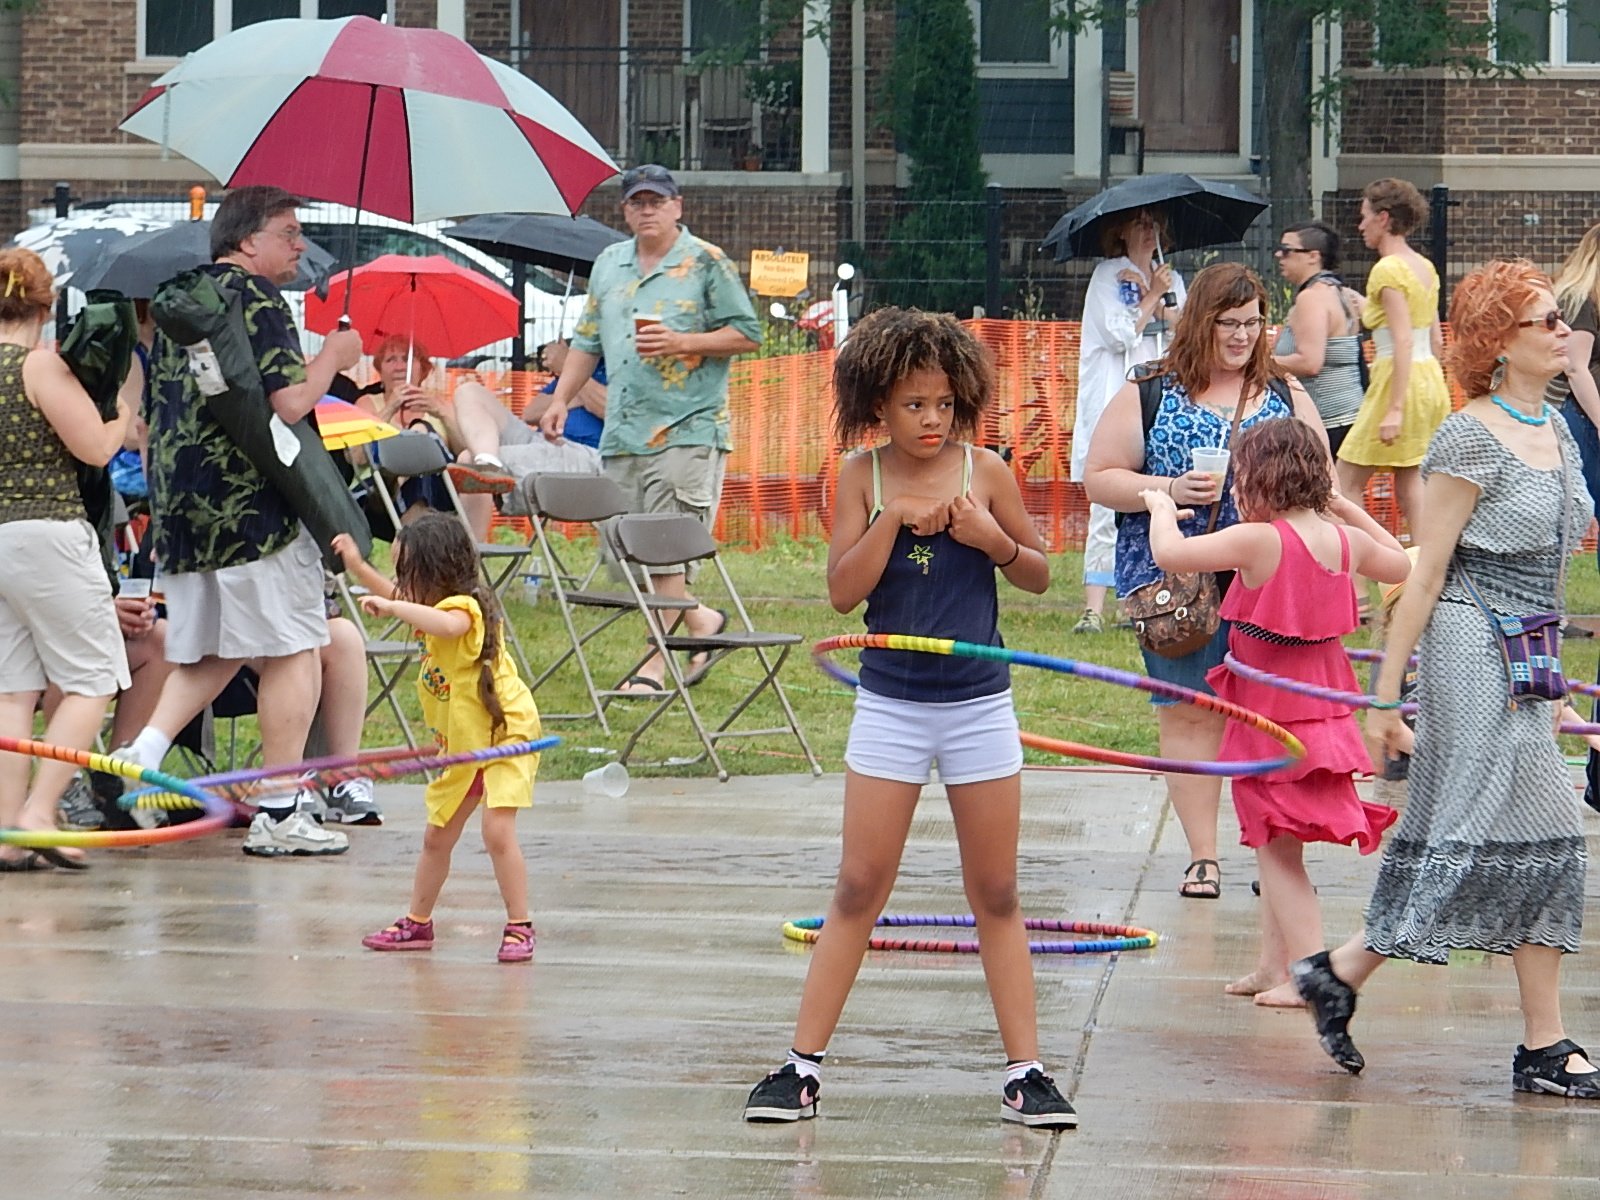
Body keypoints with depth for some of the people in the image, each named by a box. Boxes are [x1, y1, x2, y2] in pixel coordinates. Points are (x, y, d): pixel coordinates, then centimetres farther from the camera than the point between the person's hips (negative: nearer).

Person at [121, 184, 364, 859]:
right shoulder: (257, 300, -9)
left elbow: (154, 414, 23)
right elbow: (290, 401, -19)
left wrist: (167, 499, 30)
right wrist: (334, 356, -1)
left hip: (181, 507, 8)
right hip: (252, 508, -8)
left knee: (208, 649, 18)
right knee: (291, 651, -1)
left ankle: (145, 749, -4)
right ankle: (278, 816, -2)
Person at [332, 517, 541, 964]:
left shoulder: (465, 606, -23)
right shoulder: (438, 606, 7)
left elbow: (445, 625, -48)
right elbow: (399, 600, 29)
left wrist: (390, 605, -39)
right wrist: (358, 568, 22)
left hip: (505, 735, -10)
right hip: (462, 744, 10)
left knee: (498, 832, -19)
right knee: (437, 836, 17)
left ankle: (520, 928, -12)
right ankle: (417, 922, 30)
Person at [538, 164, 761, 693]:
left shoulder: (707, 263, -1)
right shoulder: (609, 264, 17)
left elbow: (746, 334, -3)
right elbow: (587, 340, 23)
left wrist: (680, 343, -13)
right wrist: (560, 400, 14)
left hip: (687, 428, -7)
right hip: (622, 431, 7)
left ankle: (655, 663, -6)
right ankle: (699, 620, 25)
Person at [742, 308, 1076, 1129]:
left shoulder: (985, 472, 0)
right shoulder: (863, 478, -1)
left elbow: (1039, 576, 7)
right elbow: (843, 591, -7)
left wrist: (993, 538, -13)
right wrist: (895, 517, -17)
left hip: (978, 704, 1)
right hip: (891, 703, -1)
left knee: (996, 895, 6)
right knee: (859, 890, 1)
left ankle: (1025, 1071, 10)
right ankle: (804, 1065, 7)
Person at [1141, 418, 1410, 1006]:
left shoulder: (1259, 541, -20)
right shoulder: (1346, 540, 0)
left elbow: (1168, 553, -22)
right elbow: (1401, 564, 20)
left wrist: (1162, 507, -2)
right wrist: (1348, 509, 22)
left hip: (1272, 717, -7)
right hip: (1326, 710, 7)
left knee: (1277, 852, 1)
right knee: (1275, 848, 20)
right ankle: (1273, 964, 28)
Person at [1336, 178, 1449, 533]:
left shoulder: (1388, 269, -12)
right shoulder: (1425, 268, 13)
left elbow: (1403, 342, -19)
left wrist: (1395, 408, -22)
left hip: (1399, 378, -9)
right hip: (1431, 380, 9)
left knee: (1347, 484, -4)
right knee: (1411, 483, 9)